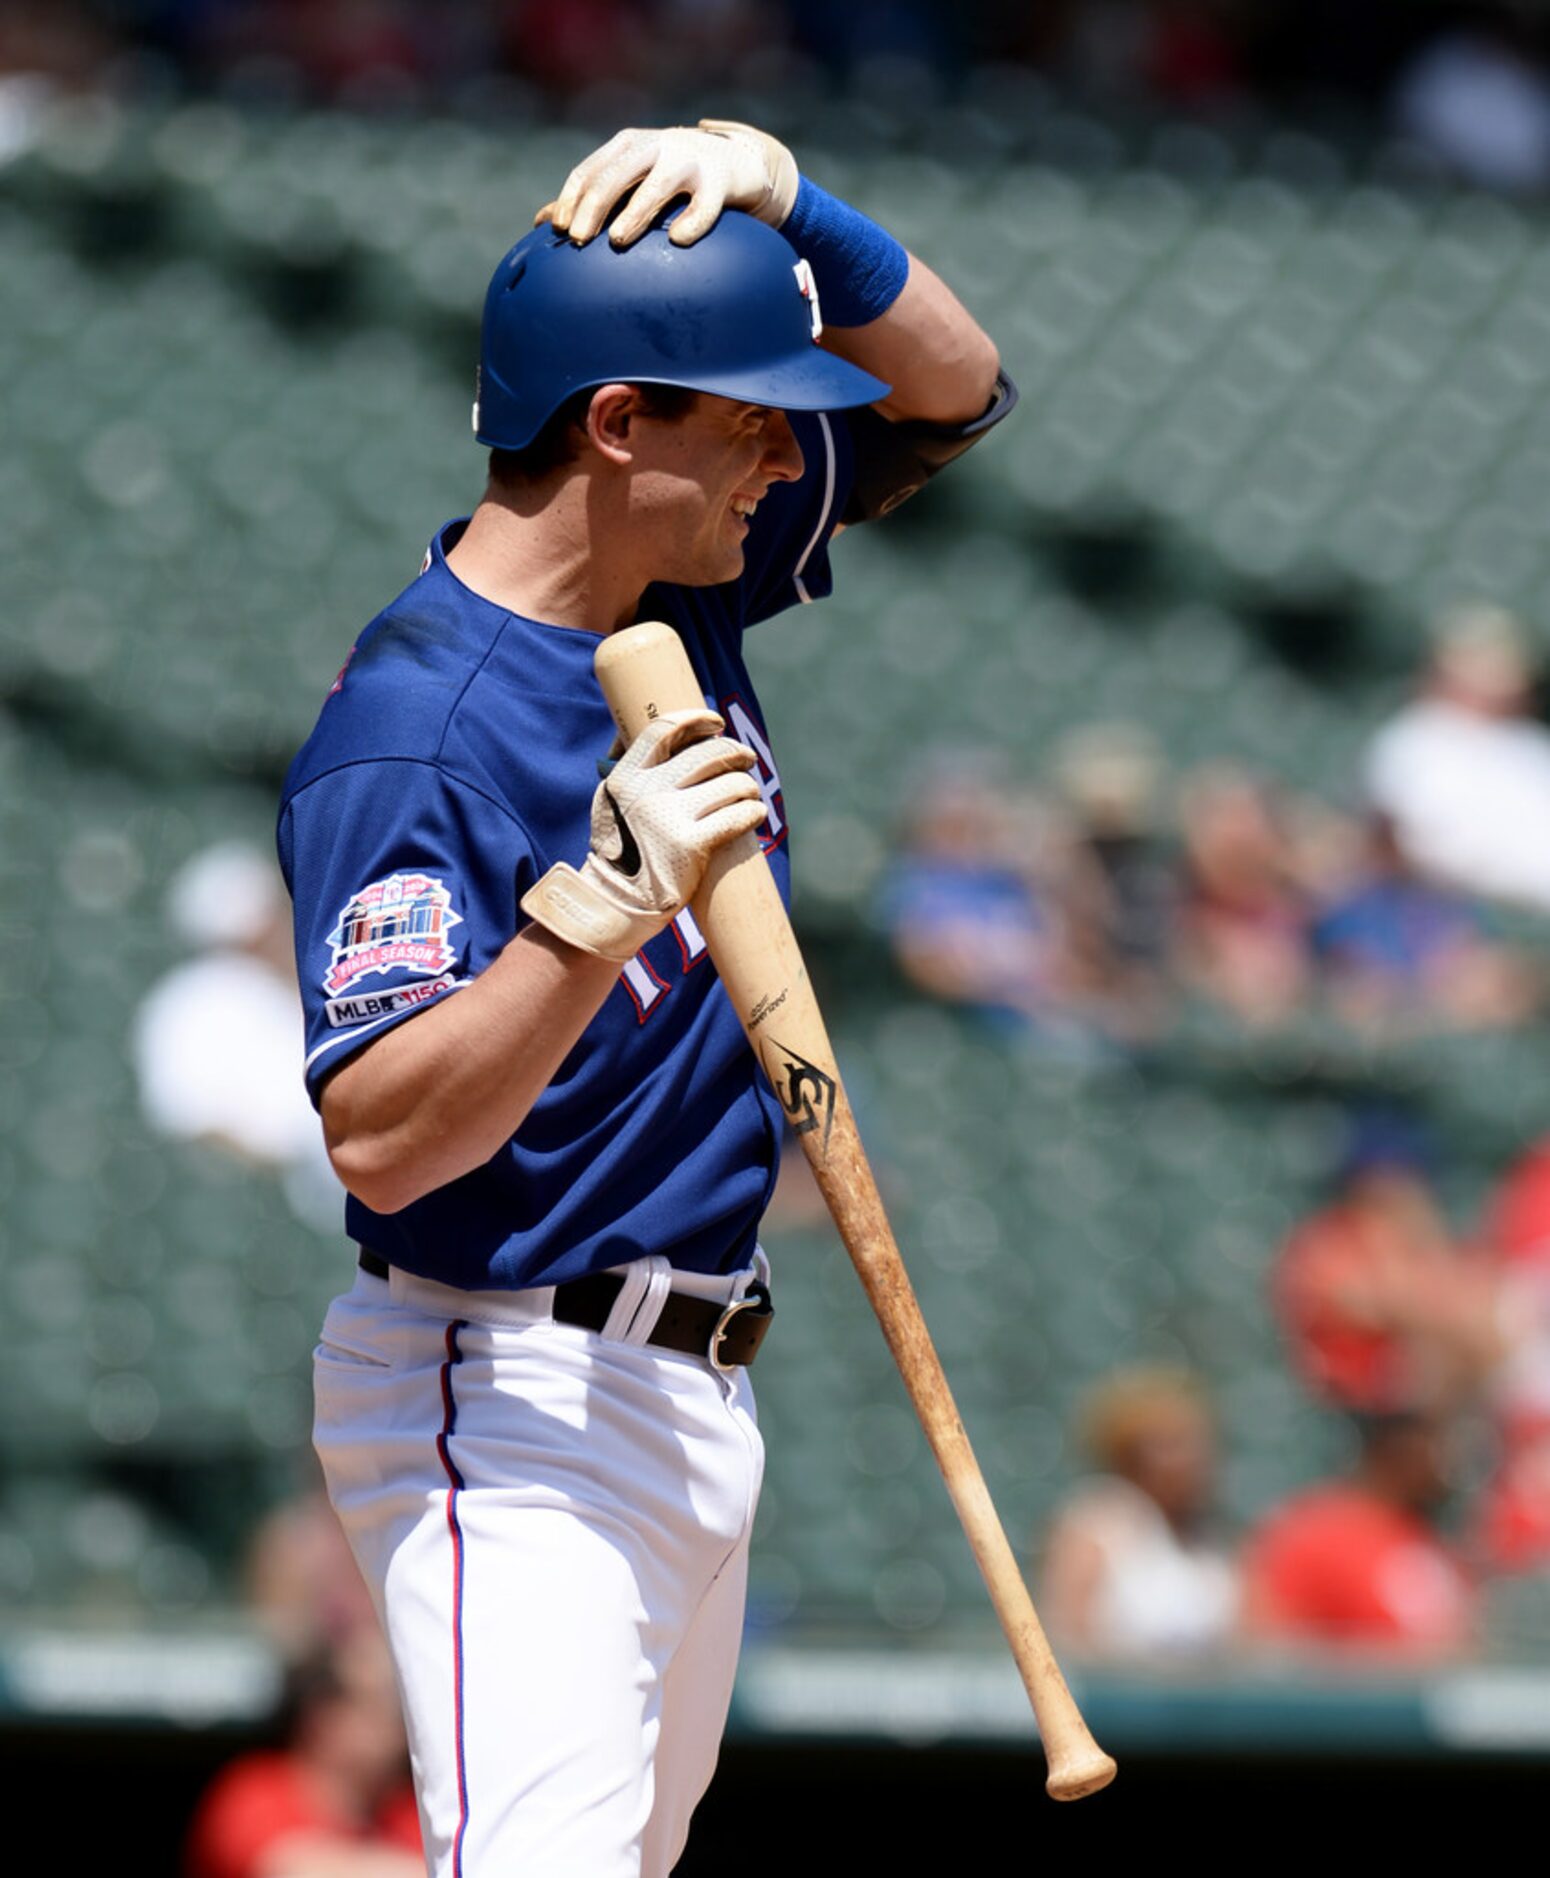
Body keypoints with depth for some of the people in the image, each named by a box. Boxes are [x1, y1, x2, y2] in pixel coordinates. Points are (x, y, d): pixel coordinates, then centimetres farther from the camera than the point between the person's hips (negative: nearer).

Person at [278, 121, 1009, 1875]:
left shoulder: (684, 583, 5)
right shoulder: (415, 725, -21)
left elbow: (949, 390, 13)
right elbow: (377, 1137, -28)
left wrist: (782, 200, -6)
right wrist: (600, 903, -40)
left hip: (691, 1390, 9)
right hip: (514, 1407, -9)